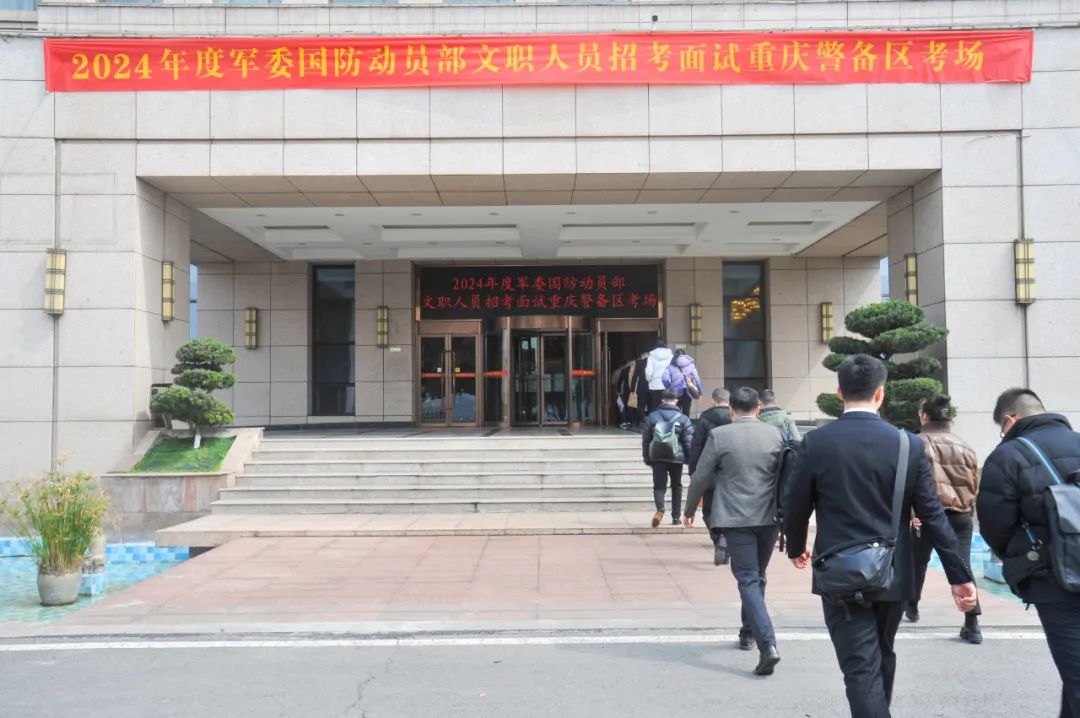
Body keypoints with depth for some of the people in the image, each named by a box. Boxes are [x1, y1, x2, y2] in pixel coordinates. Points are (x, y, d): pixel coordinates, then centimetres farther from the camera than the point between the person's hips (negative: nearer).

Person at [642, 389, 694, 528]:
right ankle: (675, 517, 18)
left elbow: (645, 439, 6)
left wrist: (647, 458, 14)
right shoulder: (683, 418, -2)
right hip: (676, 458, 0)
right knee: (676, 486, 15)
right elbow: (689, 441, -5)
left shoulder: (652, 417, 3)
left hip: (657, 458, 0)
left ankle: (660, 509, -26)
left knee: (659, 485, 1)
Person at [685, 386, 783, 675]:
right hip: (770, 518, 4)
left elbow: (700, 478, -3)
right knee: (757, 576, 20)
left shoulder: (719, 435, -8)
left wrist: (690, 510, 11)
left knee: (748, 580, -3)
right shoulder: (774, 434, 1)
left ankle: (767, 644, -15)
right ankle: (749, 633, 33)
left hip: (736, 518, -4)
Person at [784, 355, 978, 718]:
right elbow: (933, 516, -5)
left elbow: (795, 507, -2)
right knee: (881, 657, 24)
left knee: (861, 669, -1)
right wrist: (960, 575, 1)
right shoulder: (910, 445, -5)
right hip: (893, 573, 3)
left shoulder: (815, 443, -9)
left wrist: (796, 548, 18)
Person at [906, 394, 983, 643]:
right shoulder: (965, 446, 13)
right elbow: (975, 483, 15)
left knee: (918, 561, 19)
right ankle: (972, 624, -12)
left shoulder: (920, 443, -2)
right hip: (961, 515, 3)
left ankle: (912, 606, 36)